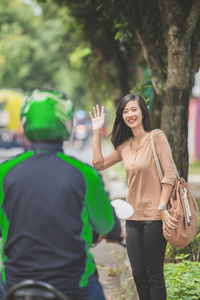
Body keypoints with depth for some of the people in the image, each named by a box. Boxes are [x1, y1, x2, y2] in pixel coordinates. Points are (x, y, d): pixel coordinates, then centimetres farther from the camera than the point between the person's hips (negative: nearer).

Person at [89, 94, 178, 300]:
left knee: (154, 275, -1)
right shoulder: (125, 145, 11)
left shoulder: (157, 137, -8)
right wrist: (97, 132, 9)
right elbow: (98, 164, 12)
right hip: (133, 217, 6)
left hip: (154, 216, -6)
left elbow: (170, 173, -13)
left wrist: (162, 208, -18)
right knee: (139, 275, 10)